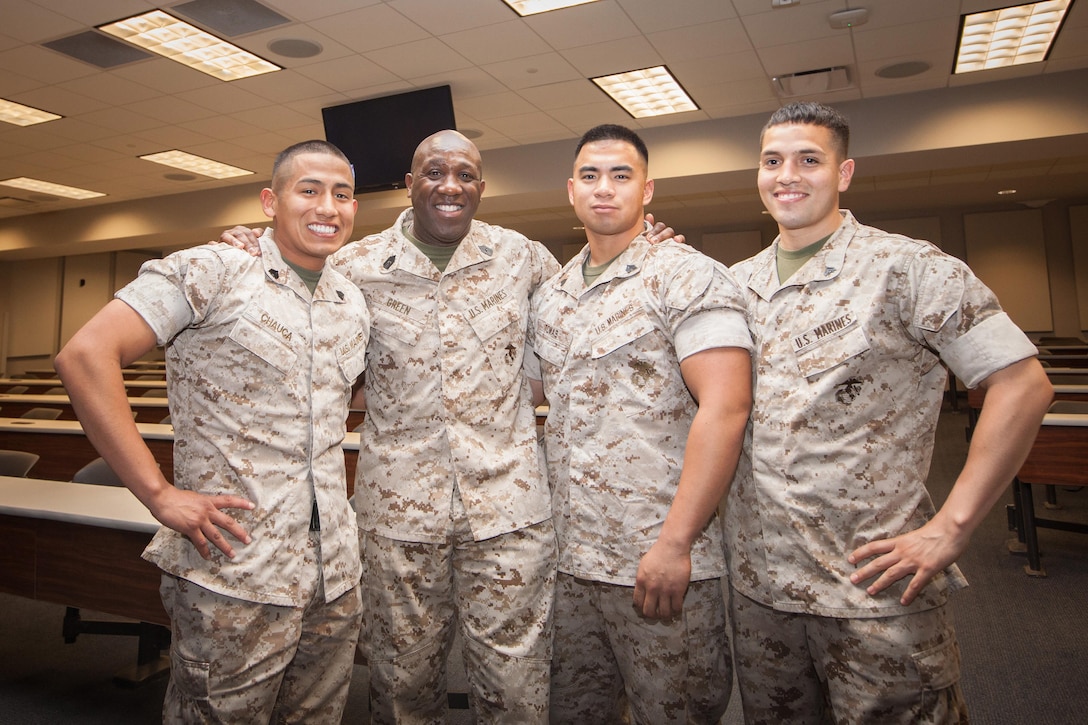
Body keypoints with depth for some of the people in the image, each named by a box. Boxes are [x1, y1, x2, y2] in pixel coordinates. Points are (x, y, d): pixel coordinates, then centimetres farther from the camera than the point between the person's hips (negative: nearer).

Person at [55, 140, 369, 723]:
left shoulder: (354, 304, 10)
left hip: (336, 578, 6)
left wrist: (334, 498, 12)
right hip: (233, 576, -6)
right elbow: (85, 356, -17)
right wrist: (159, 495, -18)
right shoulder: (212, 272, -9)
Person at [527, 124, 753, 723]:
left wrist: (675, 544, -22)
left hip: (659, 564, -6)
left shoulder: (685, 277, -8)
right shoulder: (548, 296, 11)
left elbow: (725, 406, -18)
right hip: (566, 560, 6)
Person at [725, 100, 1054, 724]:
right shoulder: (736, 282, 8)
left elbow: (1023, 385, -11)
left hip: (874, 585, -4)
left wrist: (950, 529, -15)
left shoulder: (906, 267, -7)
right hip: (756, 581, 5)